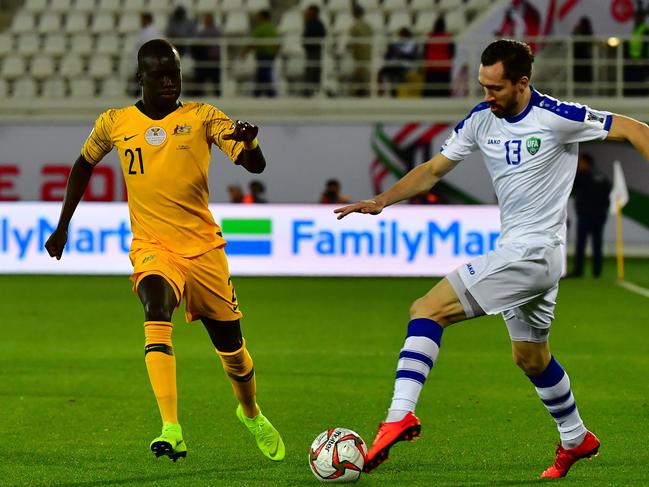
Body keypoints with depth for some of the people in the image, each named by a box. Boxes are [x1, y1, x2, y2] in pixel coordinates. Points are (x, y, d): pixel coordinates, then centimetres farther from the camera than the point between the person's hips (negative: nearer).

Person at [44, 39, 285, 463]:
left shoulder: (202, 117, -3)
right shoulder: (114, 124, 2)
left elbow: (255, 165, -12)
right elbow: (84, 165, 21)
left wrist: (249, 141, -35)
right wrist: (63, 226, 23)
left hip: (204, 247, 1)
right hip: (153, 247, -1)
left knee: (232, 347, 10)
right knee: (157, 312, -32)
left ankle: (251, 413, 45)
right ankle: (172, 432, -42)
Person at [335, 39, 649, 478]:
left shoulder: (556, 118, -15)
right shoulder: (481, 120, 5)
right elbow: (433, 170, 11)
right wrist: (381, 201, -1)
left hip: (533, 252, -9)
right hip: (514, 252, 9)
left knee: (427, 310, -18)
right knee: (531, 357, 23)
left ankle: (400, 416, -28)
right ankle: (576, 440, 42)